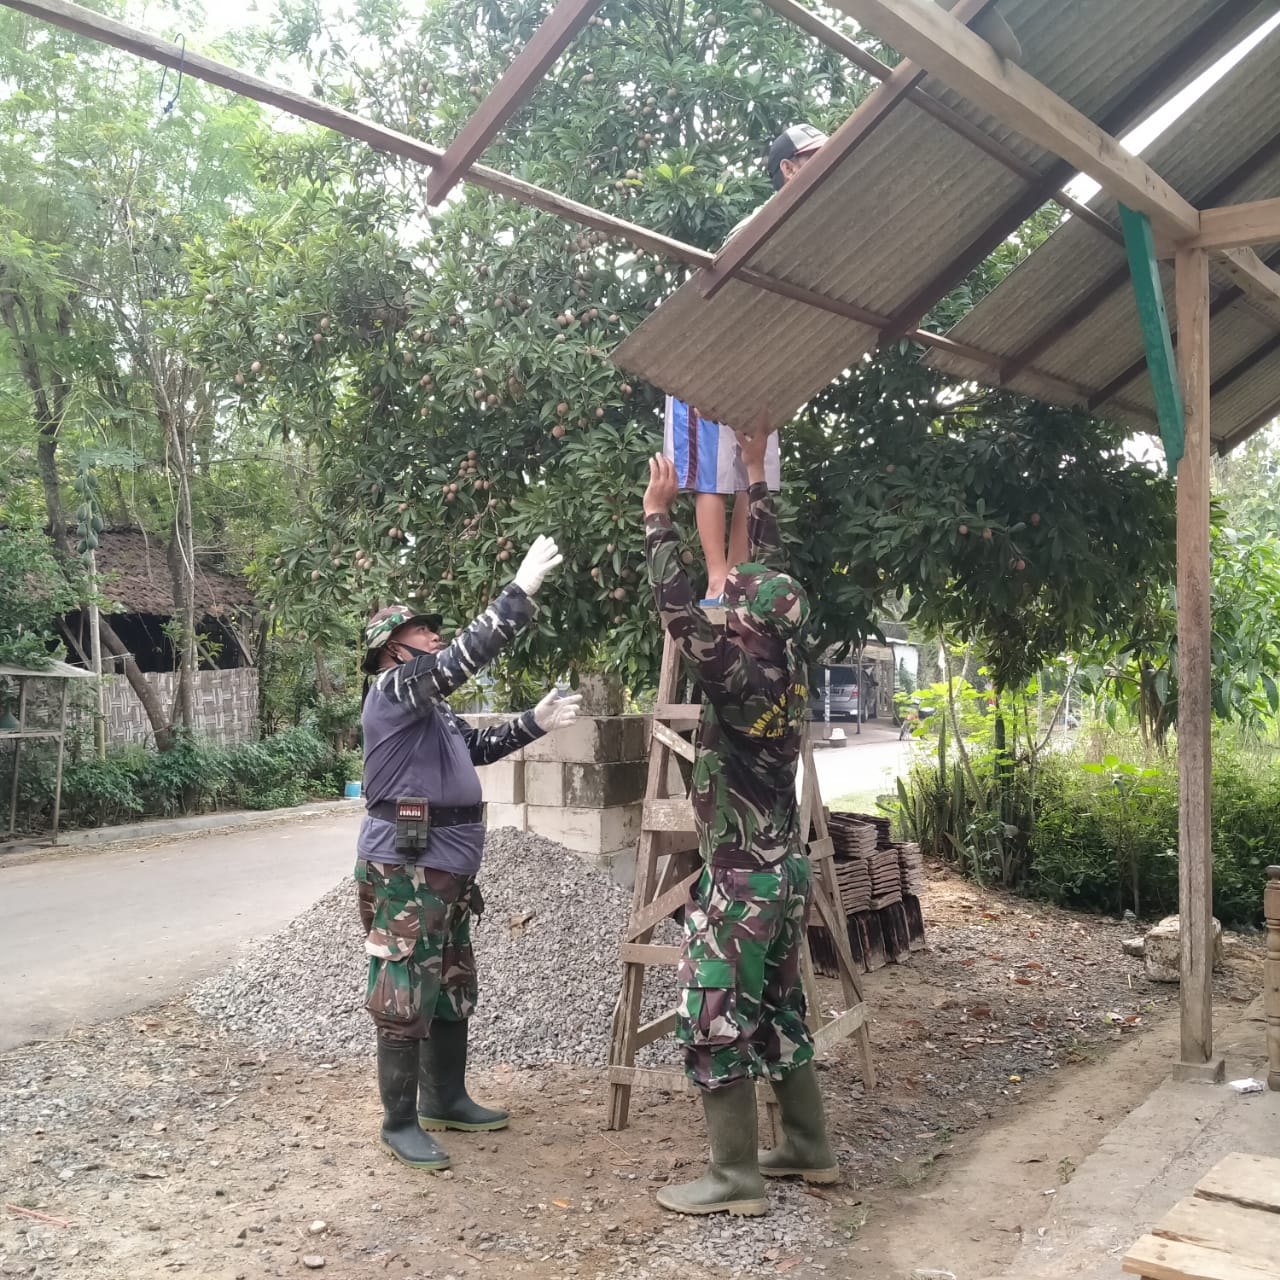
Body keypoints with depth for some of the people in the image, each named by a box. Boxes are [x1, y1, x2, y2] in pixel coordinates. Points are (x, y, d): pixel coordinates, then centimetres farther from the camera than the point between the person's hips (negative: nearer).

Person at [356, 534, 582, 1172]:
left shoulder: (429, 707, 17)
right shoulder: (393, 689, -13)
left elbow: (478, 744, 29)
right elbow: (461, 659, -26)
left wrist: (533, 722, 17)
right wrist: (522, 590, -27)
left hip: (445, 874, 10)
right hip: (404, 874, -10)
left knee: (453, 992, 18)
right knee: (405, 999, -3)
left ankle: (445, 1100, 31)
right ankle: (400, 1122, 7)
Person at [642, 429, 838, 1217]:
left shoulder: (741, 679, -20)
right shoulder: (788, 667, 2)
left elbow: (678, 611, -23)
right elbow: (770, 568, 11)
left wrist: (659, 514, -16)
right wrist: (756, 476, 18)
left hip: (742, 879, -9)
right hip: (785, 869, 9)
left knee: (714, 1023, 0)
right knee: (778, 1011, 19)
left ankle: (736, 1179, 7)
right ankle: (809, 1148, 28)